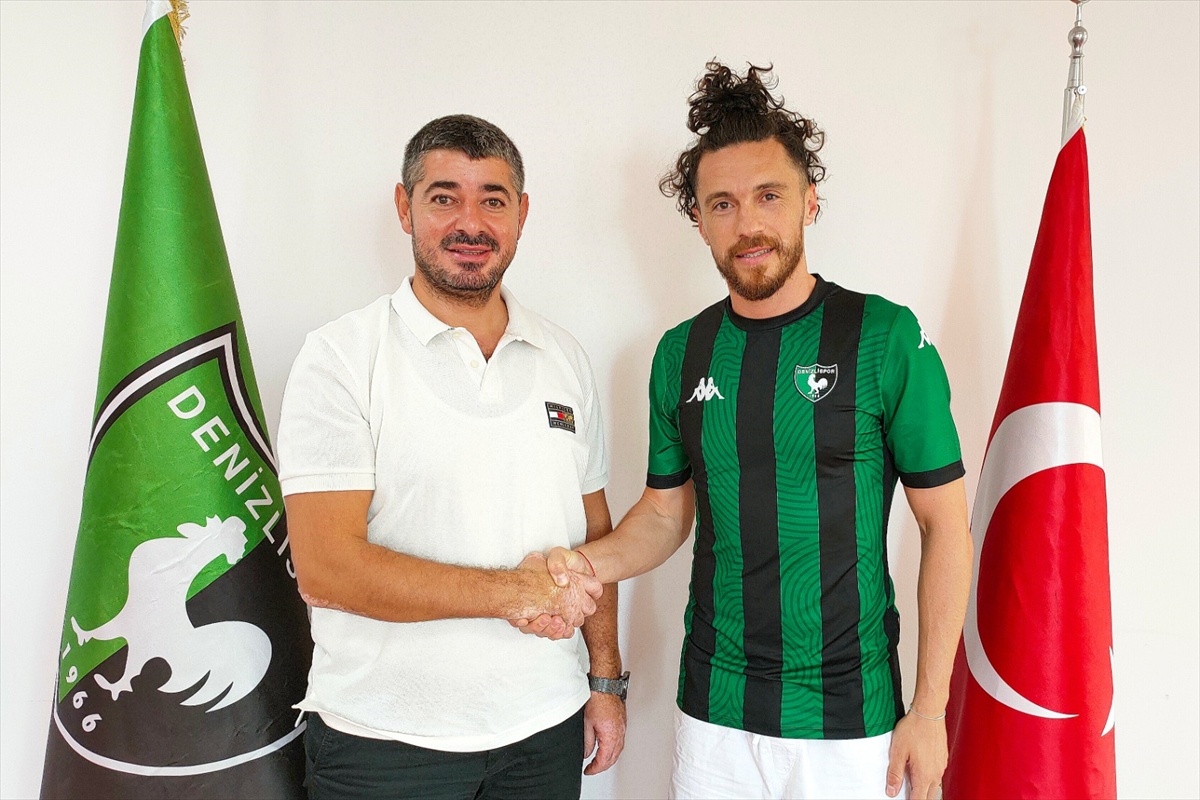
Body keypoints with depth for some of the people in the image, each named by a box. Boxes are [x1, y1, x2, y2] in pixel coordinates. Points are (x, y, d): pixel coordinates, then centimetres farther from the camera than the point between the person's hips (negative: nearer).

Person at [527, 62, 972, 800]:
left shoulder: (886, 338, -11)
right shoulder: (682, 352, 1)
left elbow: (946, 530, -7)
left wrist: (930, 710, -9)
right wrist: (589, 563, -11)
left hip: (848, 718, -3)